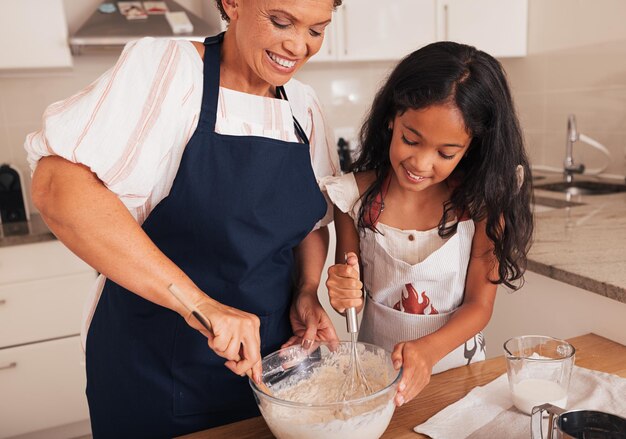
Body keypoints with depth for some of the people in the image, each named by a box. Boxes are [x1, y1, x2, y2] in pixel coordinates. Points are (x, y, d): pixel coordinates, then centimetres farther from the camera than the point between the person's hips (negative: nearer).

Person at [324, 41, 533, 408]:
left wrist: (428, 350, -24)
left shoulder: (484, 198, -11)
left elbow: (479, 304, -8)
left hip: (456, 364, -1)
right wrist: (344, 296, -21)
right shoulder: (357, 194, -10)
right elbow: (351, 297, 1)